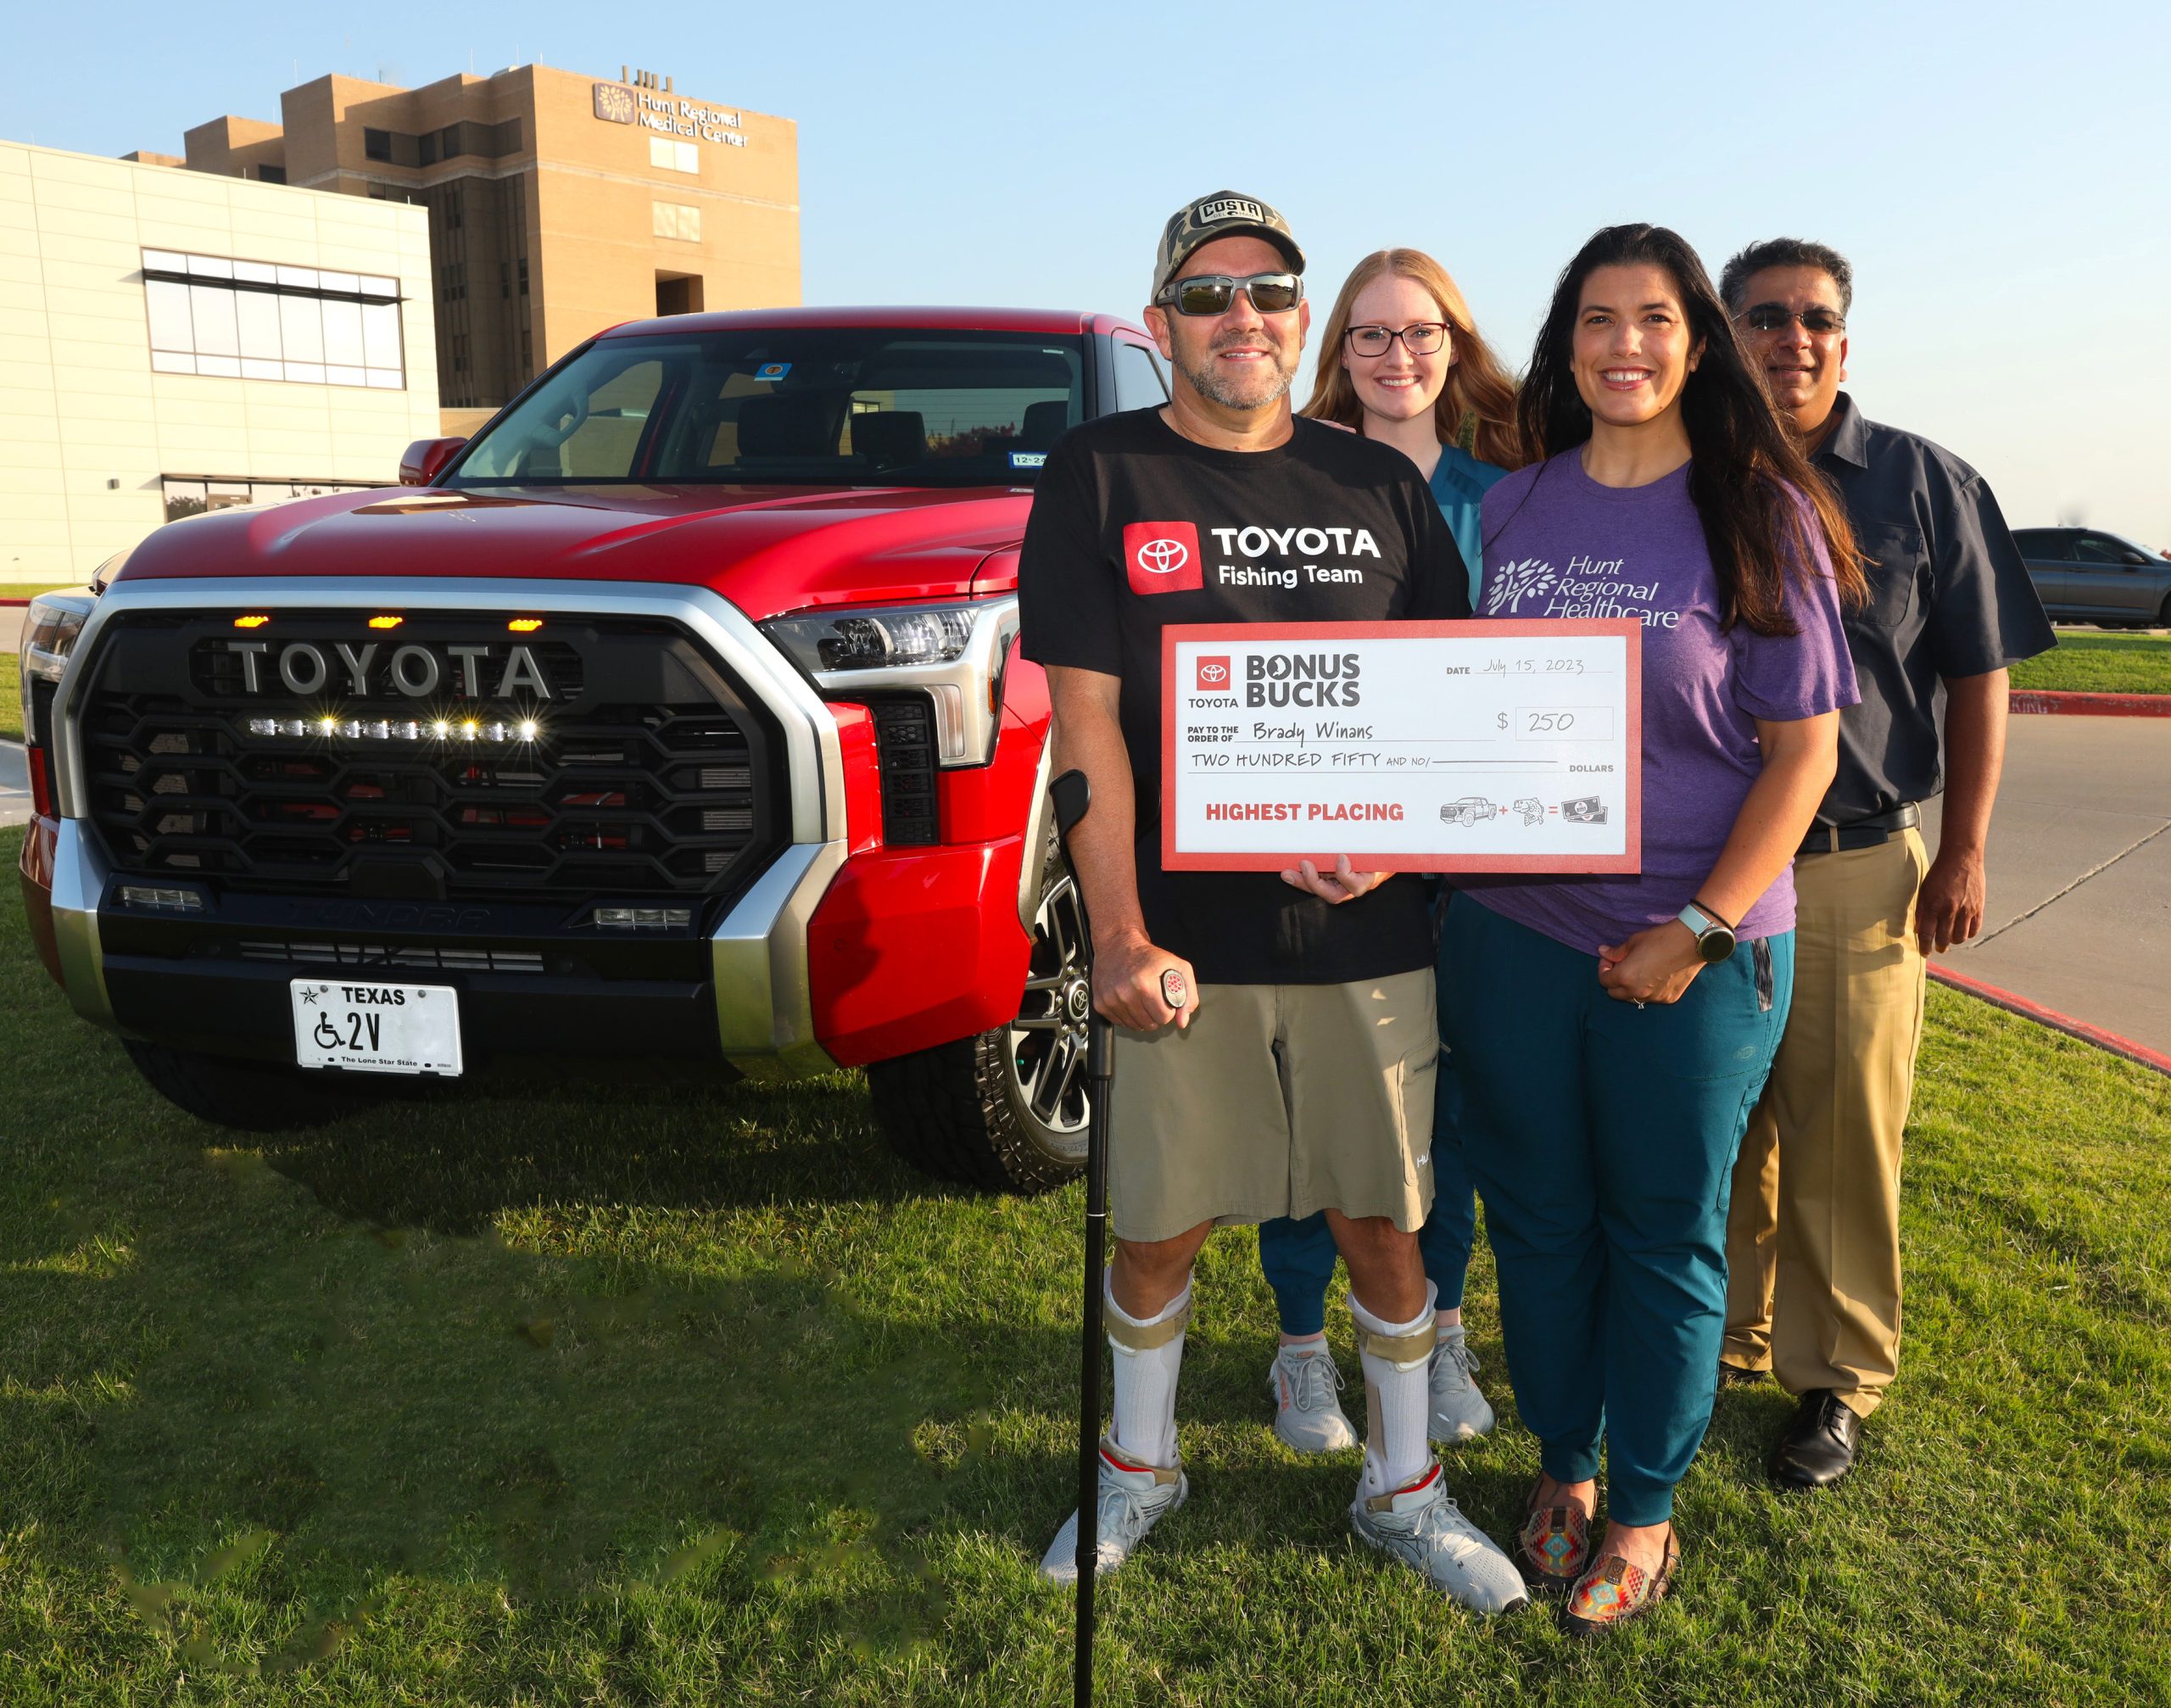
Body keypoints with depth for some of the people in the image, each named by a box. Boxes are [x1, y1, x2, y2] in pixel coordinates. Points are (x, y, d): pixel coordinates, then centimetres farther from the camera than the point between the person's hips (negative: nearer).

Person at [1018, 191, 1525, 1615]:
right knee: (1158, 1228, 10)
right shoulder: (1100, 477, 1)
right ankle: (1141, 1466, 36)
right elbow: (1086, 720, -5)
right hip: (1184, 936, -2)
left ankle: (1404, 1487, 33)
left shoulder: (1381, 484, 9)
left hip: (1367, 933, 2)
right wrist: (1120, 937, -12)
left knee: (1384, 1222, 11)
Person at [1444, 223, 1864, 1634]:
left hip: (1697, 953, -3)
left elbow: (1803, 747, -6)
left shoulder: (1758, 513, -4)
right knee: (1538, 1219, 14)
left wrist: (1700, 930, -13)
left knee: (1666, 1239, 10)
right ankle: (1563, 1466, 34)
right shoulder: (1507, 509, 6)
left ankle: (1645, 1510, 28)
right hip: (1510, 934, 3)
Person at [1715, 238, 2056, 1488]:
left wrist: (1965, 851, -2)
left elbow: (1981, 677, 4)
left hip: (1861, 870, -2)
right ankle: (1722, 1341, 30)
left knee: (1846, 1134, 3)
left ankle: (1838, 1378, 20)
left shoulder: (1927, 485, 3)